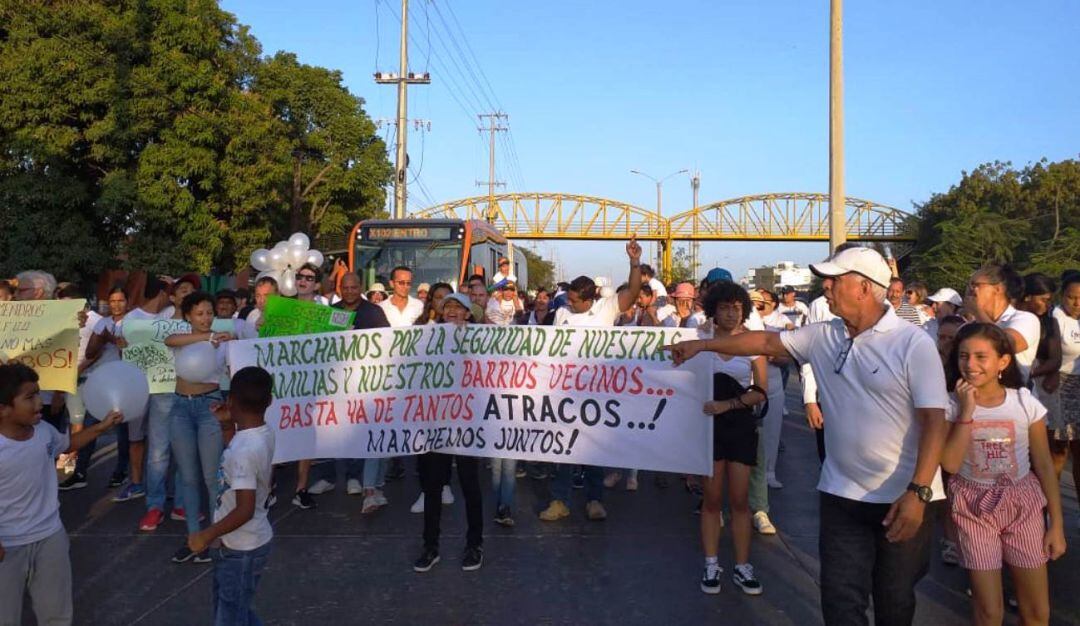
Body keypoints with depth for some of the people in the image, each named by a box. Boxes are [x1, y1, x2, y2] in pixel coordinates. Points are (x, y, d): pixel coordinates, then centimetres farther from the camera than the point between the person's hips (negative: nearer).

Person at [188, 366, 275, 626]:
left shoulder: (244, 451, -31)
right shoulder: (263, 432, -4)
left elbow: (244, 510, -31)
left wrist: (206, 536, -21)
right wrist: (226, 424, 8)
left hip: (240, 549, -9)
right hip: (248, 543, 9)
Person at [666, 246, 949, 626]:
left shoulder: (912, 343, -12)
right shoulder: (823, 337, 3)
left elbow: (934, 420, -16)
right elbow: (766, 342, 13)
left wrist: (918, 492, -22)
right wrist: (701, 345, 13)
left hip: (903, 497, -3)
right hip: (842, 494, 4)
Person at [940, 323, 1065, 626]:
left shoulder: (1025, 403, -7)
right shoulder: (952, 406, -9)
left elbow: (1044, 465, 0)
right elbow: (951, 464, -18)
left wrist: (1056, 524, 1)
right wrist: (966, 412, -21)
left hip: (1023, 502, 1)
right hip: (974, 506, -1)